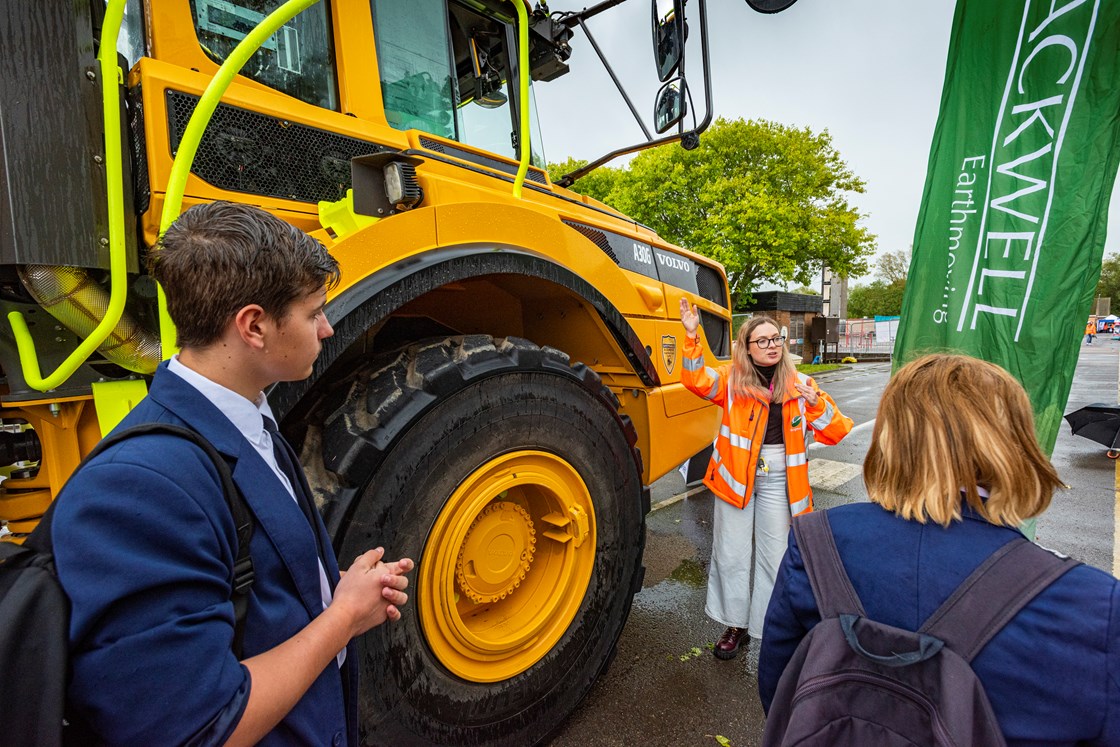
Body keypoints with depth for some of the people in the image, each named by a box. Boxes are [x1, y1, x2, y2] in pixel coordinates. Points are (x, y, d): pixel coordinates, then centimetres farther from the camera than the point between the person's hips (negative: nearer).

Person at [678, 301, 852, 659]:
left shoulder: (800, 385, 1)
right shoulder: (733, 379, -4)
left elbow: (835, 432, 0)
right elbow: (697, 380, -22)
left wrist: (816, 404, -19)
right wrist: (692, 336, -33)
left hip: (778, 480, 1)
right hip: (736, 475, -1)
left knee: (775, 556, 11)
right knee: (731, 555, 10)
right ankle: (736, 624, 31)